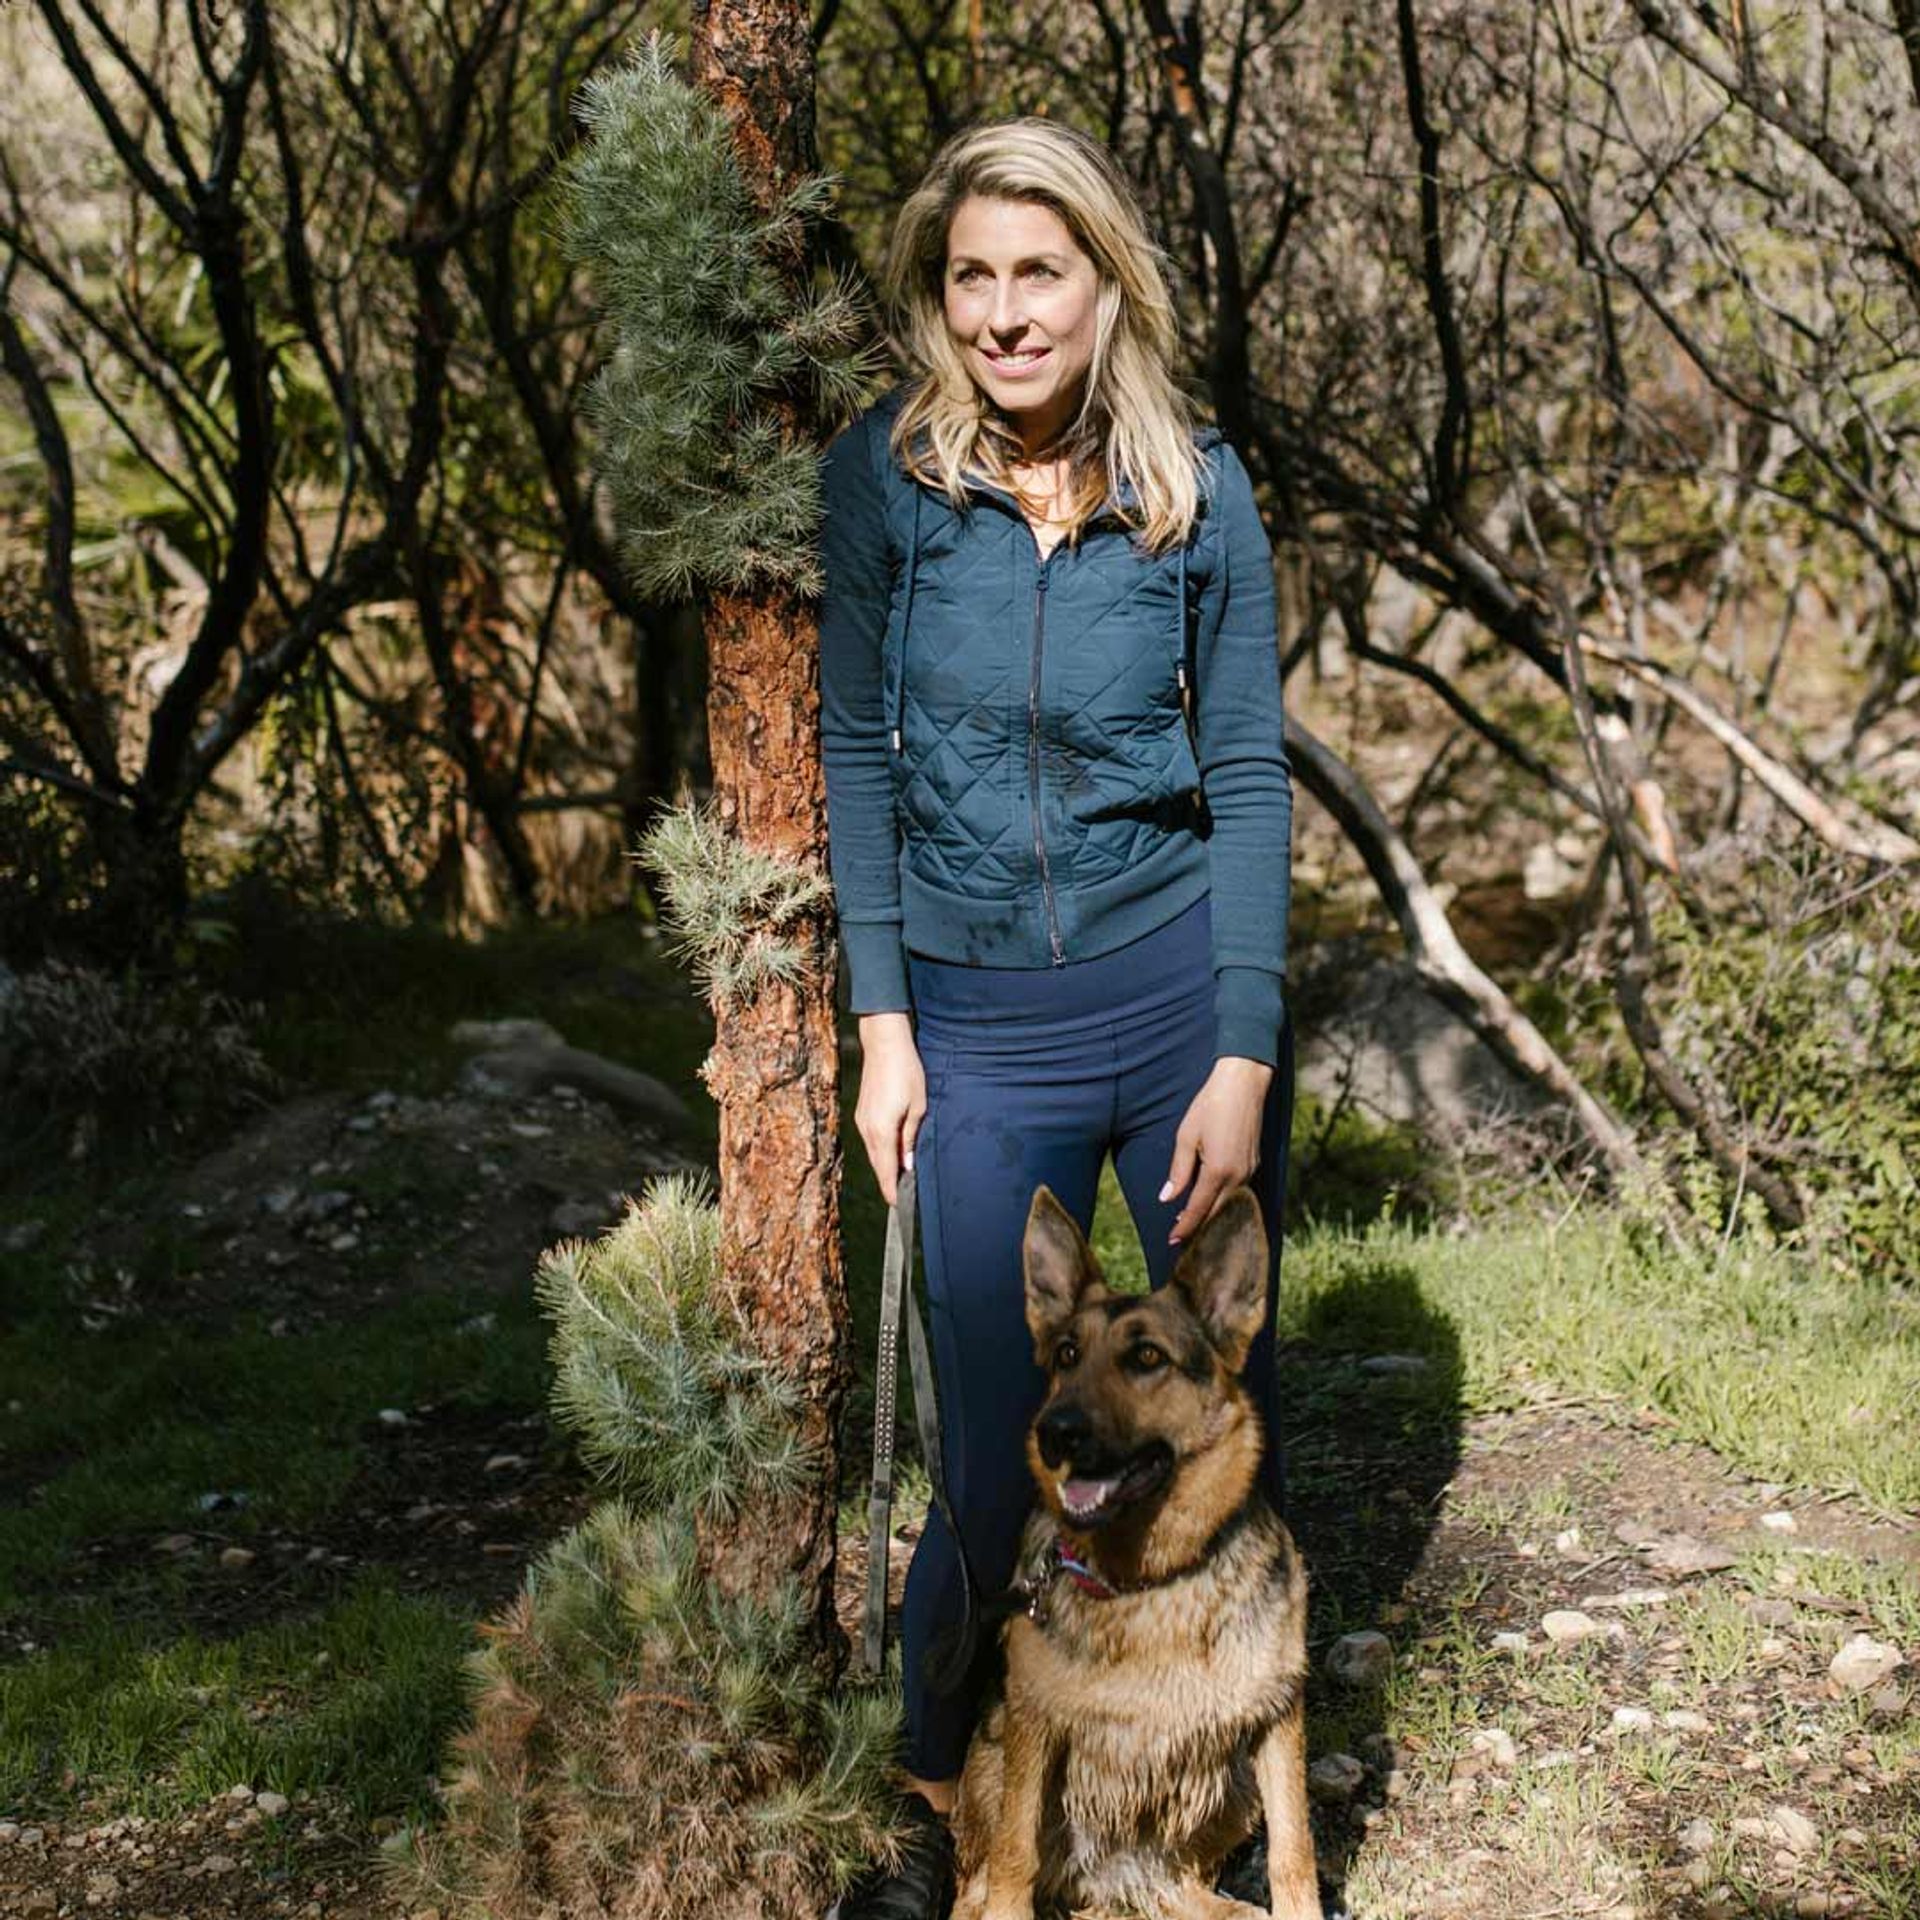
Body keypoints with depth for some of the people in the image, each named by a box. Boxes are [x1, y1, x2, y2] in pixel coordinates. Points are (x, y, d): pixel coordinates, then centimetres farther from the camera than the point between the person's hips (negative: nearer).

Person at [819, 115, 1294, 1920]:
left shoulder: (1198, 491, -4)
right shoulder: (884, 476, -4)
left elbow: (1249, 777, -1)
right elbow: (859, 751, 3)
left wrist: (1244, 1058, -8)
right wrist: (881, 1023, -1)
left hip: (1186, 985, 0)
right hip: (980, 1025, 0)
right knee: (995, 1464, 4)